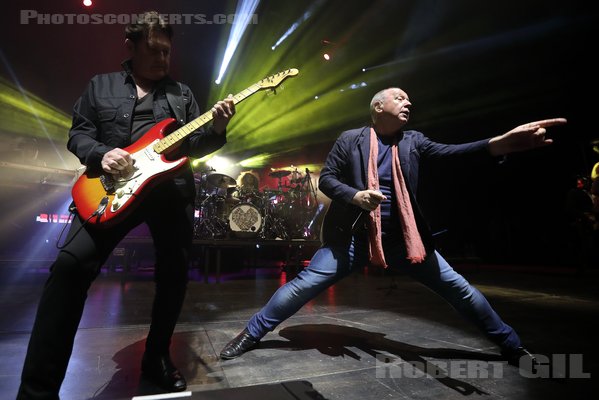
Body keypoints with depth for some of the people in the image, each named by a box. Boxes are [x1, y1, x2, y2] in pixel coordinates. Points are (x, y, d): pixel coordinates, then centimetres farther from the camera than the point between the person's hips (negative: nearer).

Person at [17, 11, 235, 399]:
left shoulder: (182, 93, 16)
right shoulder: (100, 85, 15)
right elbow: (78, 134, 11)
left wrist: (217, 129, -10)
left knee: (174, 273, 3)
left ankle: (156, 356, 27)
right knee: (71, 263, -18)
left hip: (172, 188, 2)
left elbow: (194, 145, 10)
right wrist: (100, 154, -10)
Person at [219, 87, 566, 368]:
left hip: (404, 237, 3)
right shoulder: (350, 139, 1)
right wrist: (354, 195, -21)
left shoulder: (413, 141, 9)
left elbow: (450, 152, -6)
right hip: (354, 235, -3)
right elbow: (326, 178, -1)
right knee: (304, 285, -7)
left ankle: (511, 346, 31)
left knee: (459, 288, 7)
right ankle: (251, 334, 13)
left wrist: (500, 143, -23)